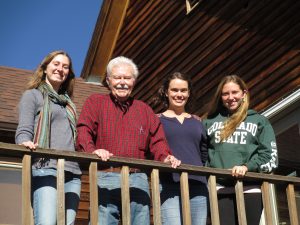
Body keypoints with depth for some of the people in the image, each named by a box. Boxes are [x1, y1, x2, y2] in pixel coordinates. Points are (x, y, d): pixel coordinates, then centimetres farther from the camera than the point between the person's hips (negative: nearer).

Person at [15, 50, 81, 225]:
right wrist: (26, 143, -23)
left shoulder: (68, 102, 29)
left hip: (72, 172, 5)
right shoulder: (32, 95, 12)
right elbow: (23, 131, -1)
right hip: (46, 169, -5)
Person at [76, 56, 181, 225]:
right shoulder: (95, 102, 12)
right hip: (105, 178, -3)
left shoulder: (145, 110, 22)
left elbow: (157, 141, 15)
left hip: (138, 179, 3)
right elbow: (84, 132, -3)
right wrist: (92, 151, -24)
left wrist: (166, 157, -6)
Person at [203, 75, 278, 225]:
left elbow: (270, 156, 5)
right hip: (219, 187, 1)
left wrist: (247, 167, -11)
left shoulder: (259, 121, 15)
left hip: (250, 187, 0)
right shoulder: (210, 122, 19)